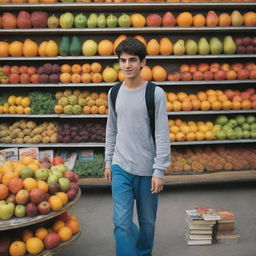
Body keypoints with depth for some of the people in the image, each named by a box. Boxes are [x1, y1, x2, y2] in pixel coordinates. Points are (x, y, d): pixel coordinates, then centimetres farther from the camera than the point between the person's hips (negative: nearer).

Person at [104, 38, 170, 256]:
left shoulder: (155, 93, -9)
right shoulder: (114, 93, 4)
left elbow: (163, 136, -9)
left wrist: (159, 171, -12)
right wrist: (108, 162, 12)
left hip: (147, 169, -2)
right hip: (120, 167, 3)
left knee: (147, 221, 12)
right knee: (122, 222, -3)